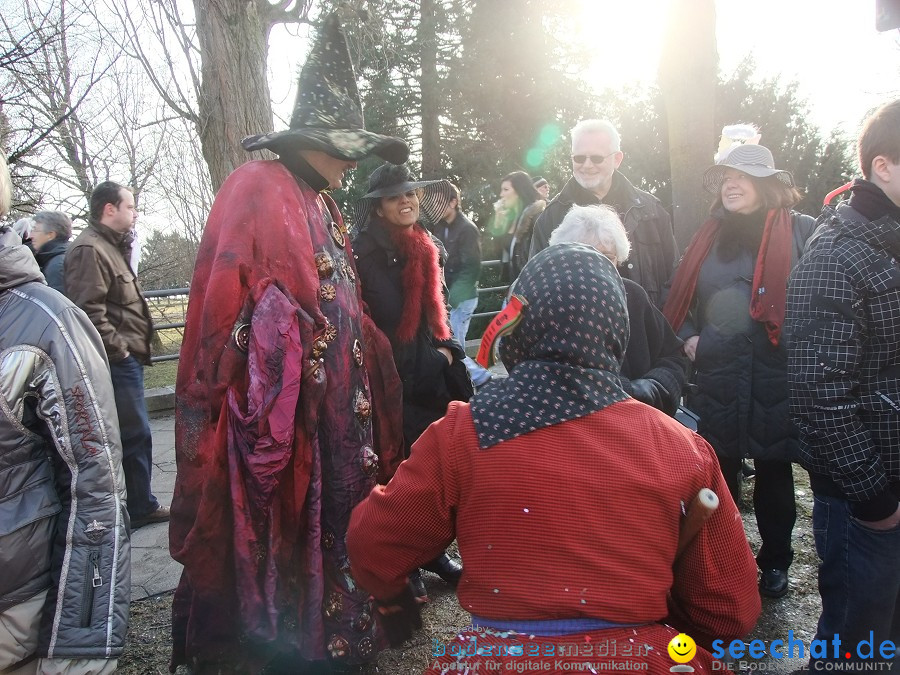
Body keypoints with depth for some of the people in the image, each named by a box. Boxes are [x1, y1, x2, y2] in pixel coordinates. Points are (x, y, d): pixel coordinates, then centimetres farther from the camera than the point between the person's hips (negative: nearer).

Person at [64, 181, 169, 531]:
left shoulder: (111, 247, 19)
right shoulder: (89, 250, -14)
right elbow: (89, 311, -24)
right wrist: (118, 348, -17)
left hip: (127, 358, 11)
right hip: (118, 360, -11)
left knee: (135, 434, 16)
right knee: (136, 434, -4)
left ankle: (142, 504, 27)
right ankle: (141, 506, 8)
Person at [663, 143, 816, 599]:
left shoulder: (801, 231, -3)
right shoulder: (708, 237, 10)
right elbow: (679, 302, 15)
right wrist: (687, 338, 0)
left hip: (777, 381, -3)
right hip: (715, 383, 3)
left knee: (774, 474, 14)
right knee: (717, 475, 11)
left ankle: (775, 562, 33)